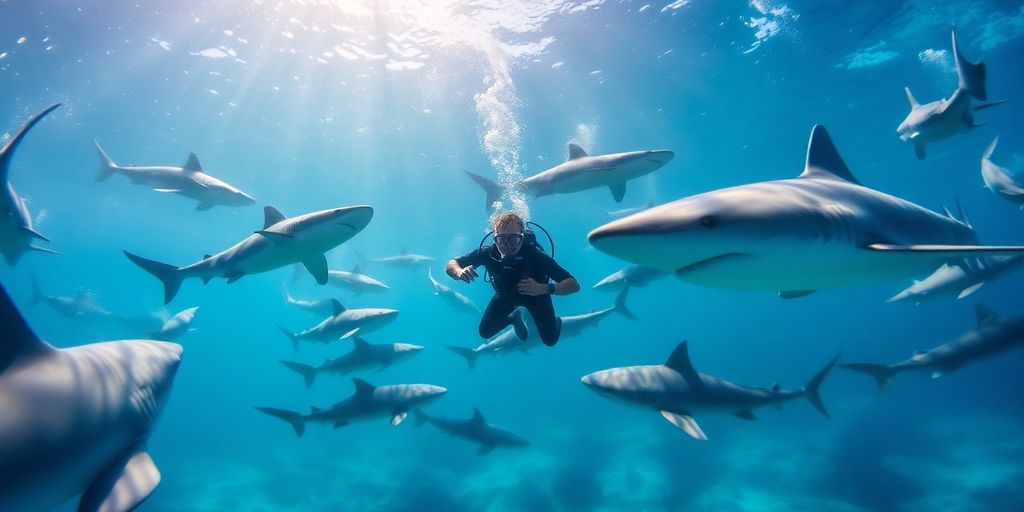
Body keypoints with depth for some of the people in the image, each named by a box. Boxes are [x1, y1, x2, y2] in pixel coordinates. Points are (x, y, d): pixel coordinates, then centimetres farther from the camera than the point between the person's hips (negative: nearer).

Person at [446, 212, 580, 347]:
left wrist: (543, 288, -57)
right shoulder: (488, 253, -35)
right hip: (505, 296, 2)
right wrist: (459, 272, -49)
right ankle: (515, 317, 33)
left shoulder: (536, 255, -42)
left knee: (550, 340, -1)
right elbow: (451, 264, -24)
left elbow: (574, 285, -40)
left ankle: (555, 321, 34)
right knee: (485, 332, 5)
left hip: (536, 294, -2)